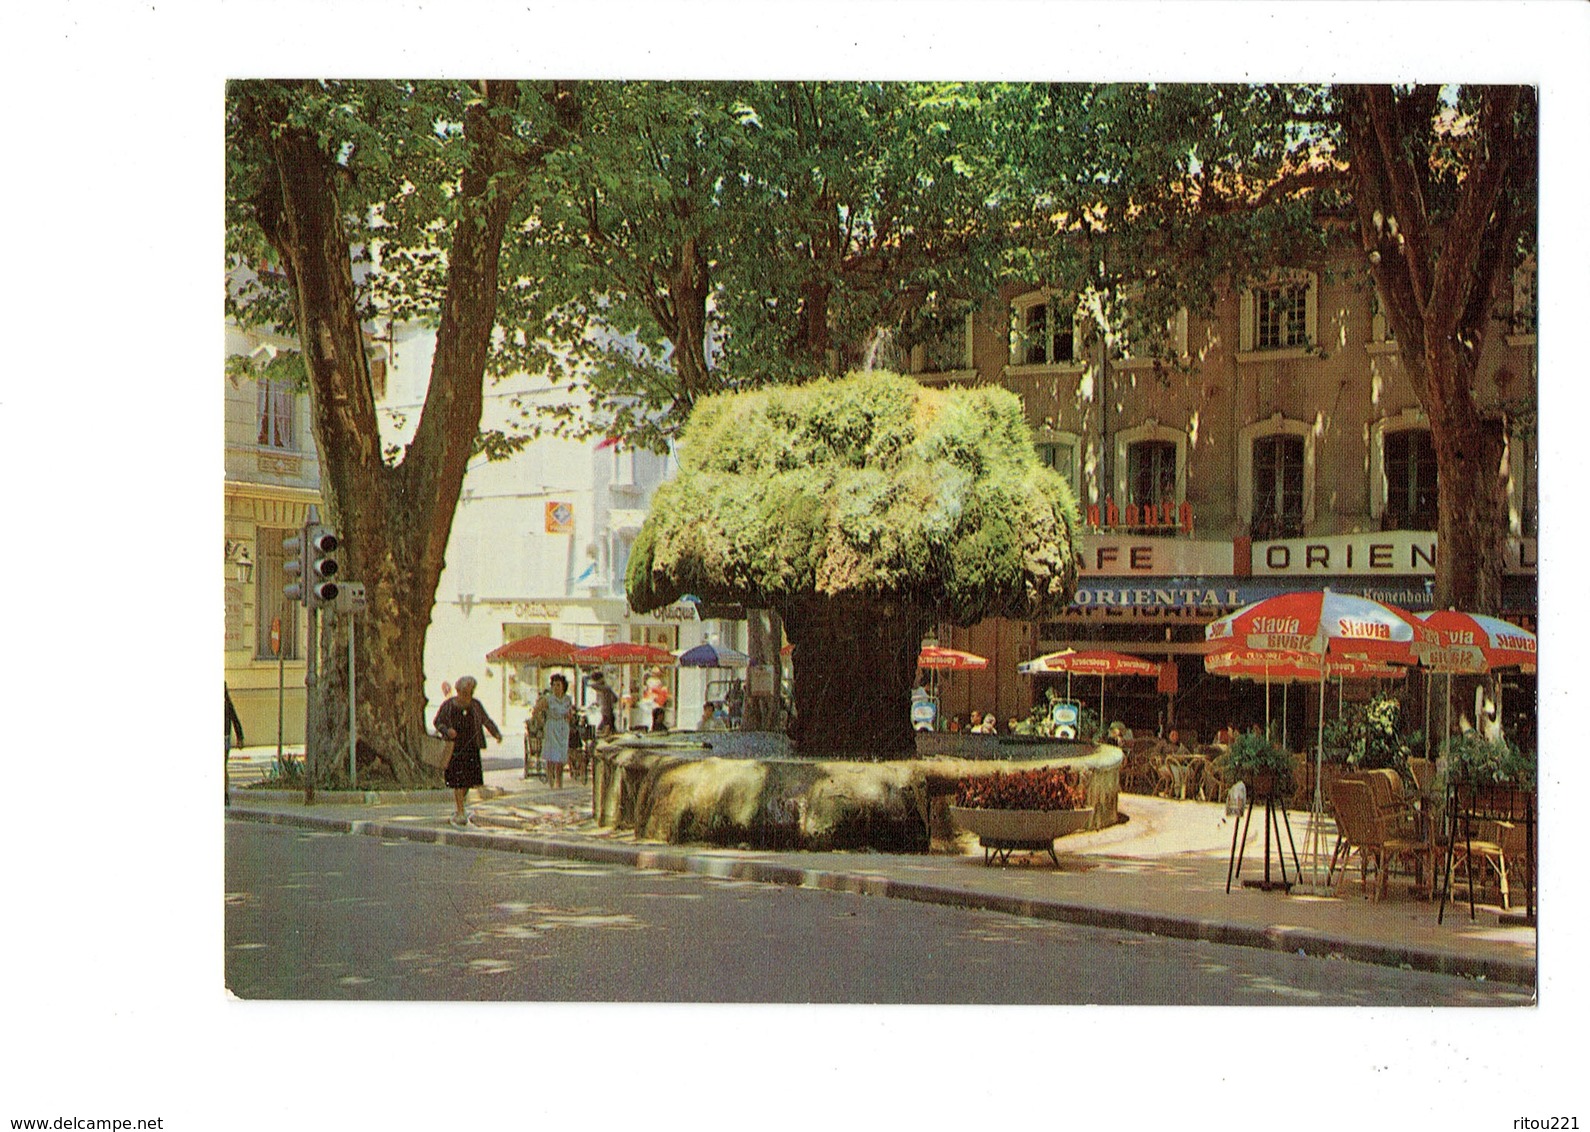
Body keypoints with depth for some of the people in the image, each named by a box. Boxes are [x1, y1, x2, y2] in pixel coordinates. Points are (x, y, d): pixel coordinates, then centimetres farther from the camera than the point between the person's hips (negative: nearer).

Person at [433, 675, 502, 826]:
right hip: (454, 747, -3)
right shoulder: (449, 705, -3)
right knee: (458, 780, -9)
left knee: (468, 780, 4)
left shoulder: (476, 705, 5)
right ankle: (460, 813, -5)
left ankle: (456, 811, 23)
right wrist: (447, 730, -17)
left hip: (471, 747, 3)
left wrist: (496, 733, -9)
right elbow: (437, 722, 3)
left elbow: (486, 720, 8)